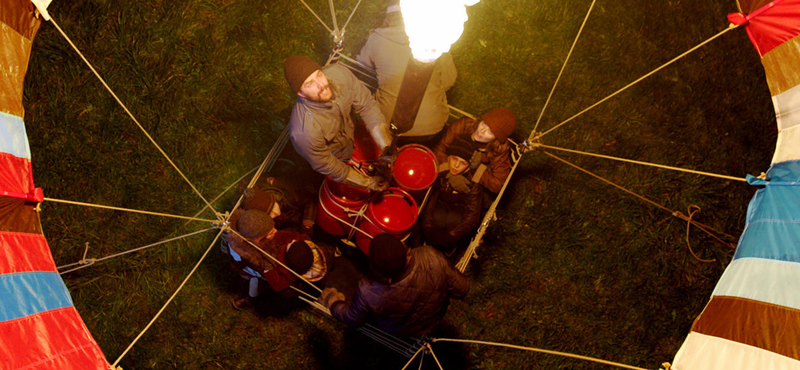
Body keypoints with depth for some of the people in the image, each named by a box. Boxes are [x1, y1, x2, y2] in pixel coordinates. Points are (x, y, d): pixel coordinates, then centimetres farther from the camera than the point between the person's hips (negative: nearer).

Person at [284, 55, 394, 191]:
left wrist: (387, 147, -28)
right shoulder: (304, 133, -43)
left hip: (352, 132, 4)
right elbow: (325, 165, -25)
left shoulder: (338, 73, -33)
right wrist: (368, 182, -18)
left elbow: (366, 104, -19)